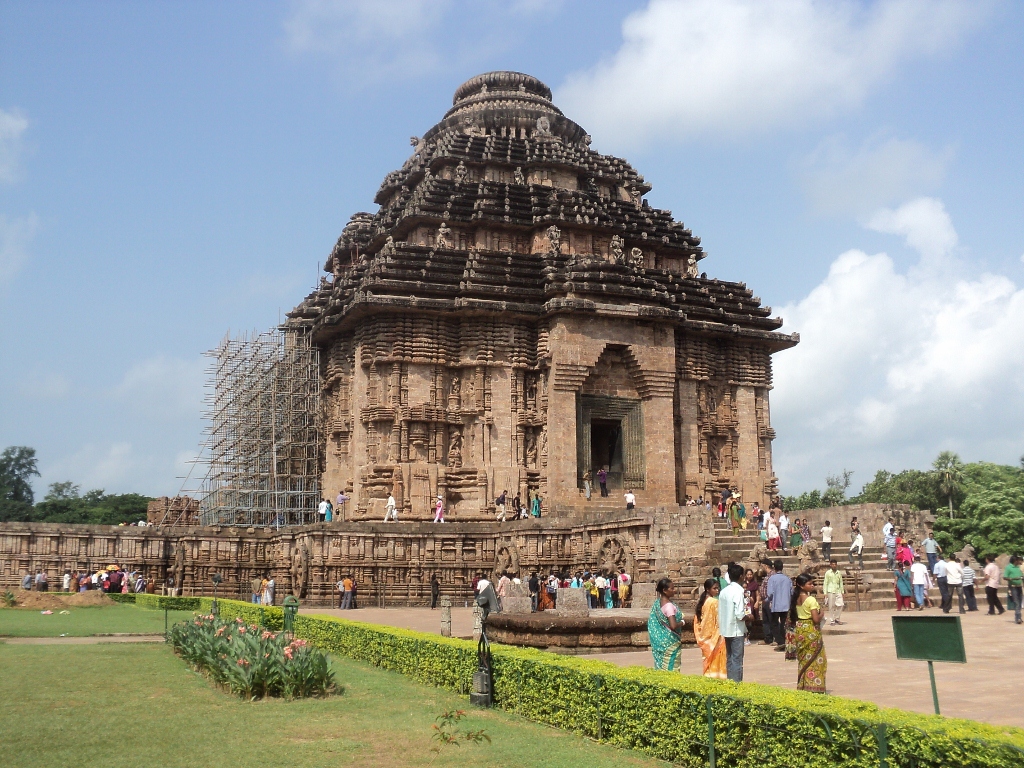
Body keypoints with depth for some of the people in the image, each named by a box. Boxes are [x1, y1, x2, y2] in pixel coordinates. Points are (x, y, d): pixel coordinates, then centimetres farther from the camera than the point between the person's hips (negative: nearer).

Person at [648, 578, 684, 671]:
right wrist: (682, 623, -10)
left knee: (662, 665, 13)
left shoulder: (657, 602, 3)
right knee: (671, 667, 0)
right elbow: (673, 625, -31)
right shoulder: (669, 605, -22)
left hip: (660, 639, 8)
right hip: (670, 642, -8)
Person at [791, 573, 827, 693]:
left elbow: (793, 617, 9)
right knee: (815, 660, 2)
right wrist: (821, 614, -3)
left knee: (803, 659, 14)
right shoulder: (811, 599, -18)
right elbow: (816, 619, -22)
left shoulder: (796, 599, 4)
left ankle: (802, 686, 17)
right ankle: (814, 687, 3)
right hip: (811, 631, -7)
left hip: (800, 630, 7)